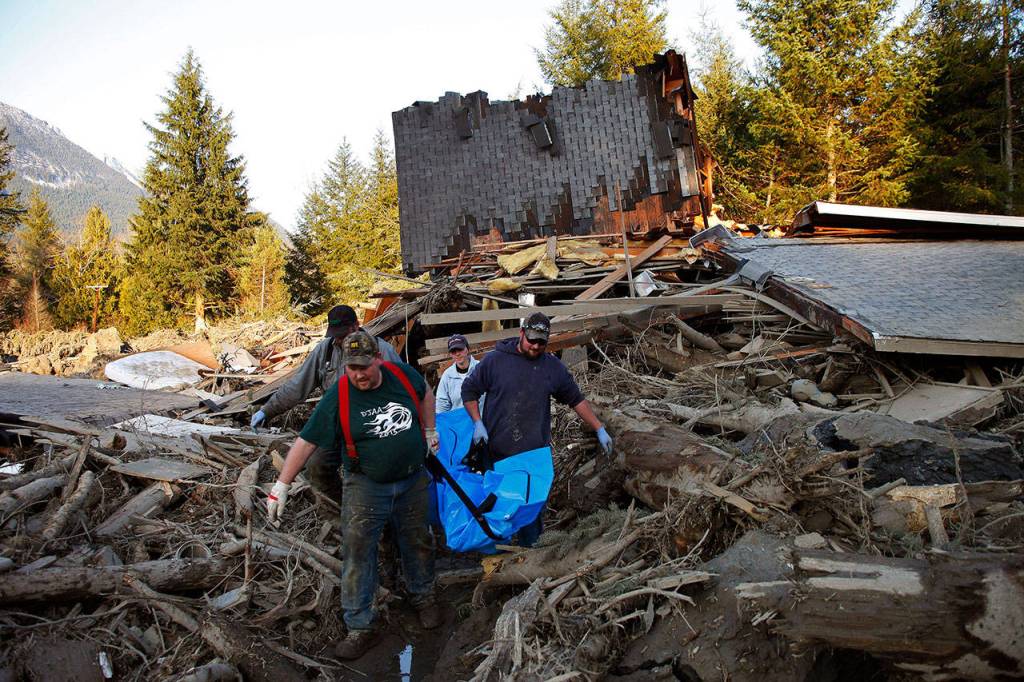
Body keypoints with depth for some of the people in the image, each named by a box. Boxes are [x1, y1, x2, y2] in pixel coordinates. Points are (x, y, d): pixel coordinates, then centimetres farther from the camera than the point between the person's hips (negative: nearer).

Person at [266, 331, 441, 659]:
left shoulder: (402, 374, -9)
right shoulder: (337, 398, -17)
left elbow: (425, 392, 14)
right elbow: (306, 442, -14)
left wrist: (429, 430, 13)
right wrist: (281, 486, -18)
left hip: (413, 481, 3)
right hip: (366, 487, -2)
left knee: (418, 543, 18)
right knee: (358, 554, -1)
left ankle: (422, 596, 43)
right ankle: (360, 627, 15)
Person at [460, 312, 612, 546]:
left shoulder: (553, 367, 5)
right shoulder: (495, 360, -3)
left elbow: (576, 400, 12)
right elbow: (469, 390, 6)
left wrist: (600, 430, 9)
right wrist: (478, 424, -4)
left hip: (536, 455, 2)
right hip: (498, 454, -1)